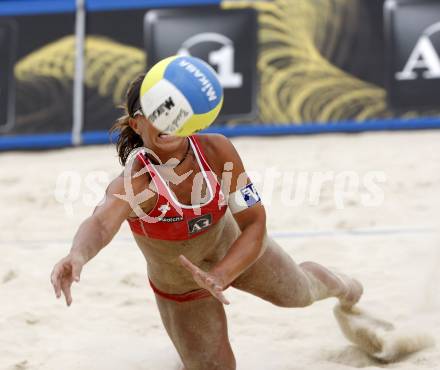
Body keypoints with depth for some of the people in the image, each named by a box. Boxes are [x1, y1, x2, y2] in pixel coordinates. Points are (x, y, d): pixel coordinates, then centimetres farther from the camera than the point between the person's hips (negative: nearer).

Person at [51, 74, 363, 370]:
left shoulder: (217, 150, -32)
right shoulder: (135, 181, -41)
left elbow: (255, 224, -26)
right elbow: (101, 223, -62)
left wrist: (219, 277, -42)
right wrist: (78, 256, -85)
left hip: (235, 250, 3)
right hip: (179, 290, -3)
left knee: (299, 292, 27)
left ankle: (340, 286, 65)